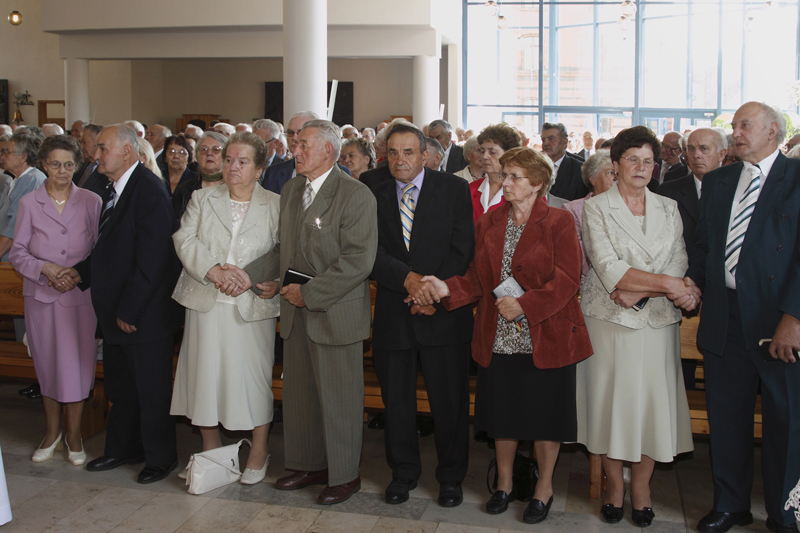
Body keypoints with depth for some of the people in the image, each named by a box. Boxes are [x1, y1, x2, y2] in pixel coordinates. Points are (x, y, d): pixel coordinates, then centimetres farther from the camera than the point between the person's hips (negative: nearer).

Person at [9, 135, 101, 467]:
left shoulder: (91, 202, 0)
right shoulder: (29, 203, 3)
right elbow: (17, 253, 2)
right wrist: (46, 269, -15)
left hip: (81, 295, -1)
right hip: (41, 296, 1)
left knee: (76, 364, 2)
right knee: (46, 364, 10)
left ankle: (73, 435, 19)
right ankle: (52, 432, 28)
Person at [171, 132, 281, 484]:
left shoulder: (275, 205, 4)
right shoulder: (202, 199, 11)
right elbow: (184, 239, 1)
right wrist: (212, 270, -14)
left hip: (252, 306, -2)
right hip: (207, 304, 2)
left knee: (253, 374, 1)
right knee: (205, 373, 7)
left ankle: (259, 452, 19)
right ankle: (211, 450, 25)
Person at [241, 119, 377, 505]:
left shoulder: (356, 195, -13)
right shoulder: (291, 190, 11)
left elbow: (358, 260, -19)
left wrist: (309, 293, -18)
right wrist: (249, 274, 2)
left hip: (335, 313, -7)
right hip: (296, 313, 7)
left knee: (339, 398, 4)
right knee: (298, 393, 16)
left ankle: (344, 476, 21)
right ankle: (308, 465, 34)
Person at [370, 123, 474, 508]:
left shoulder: (454, 190, 1)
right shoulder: (376, 196, 8)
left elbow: (462, 248, -5)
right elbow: (373, 254, -2)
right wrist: (408, 279, -17)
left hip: (444, 312, -2)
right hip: (393, 314, 3)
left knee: (449, 400, 5)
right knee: (396, 400, 11)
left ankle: (451, 476, 24)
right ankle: (403, 472, 29)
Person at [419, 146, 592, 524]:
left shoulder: (558, 222, -7)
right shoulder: (489, 224, 9)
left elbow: (567, 279, -13)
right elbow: (478, 279, 6)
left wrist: (525, 305, -20)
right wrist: (448, 288, -12)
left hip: (546, 338, -4)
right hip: (498, 339, 4)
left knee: (545, 415, 7)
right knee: (502, 412, 14)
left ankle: (544, 488, 27)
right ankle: (504, 484, 33)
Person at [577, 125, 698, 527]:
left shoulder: (668, 209, 11)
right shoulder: (596, 208, 0)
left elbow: (679, 265, 1)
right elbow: (609, 268, -11)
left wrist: (638, 291, -14)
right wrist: (666, 284, -16)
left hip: (657, 321, 3)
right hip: (609, 320, -2)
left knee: (653, 400, 2)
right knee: (610, 399, 2)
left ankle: (641, 486, 18)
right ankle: (614, 484, 19)